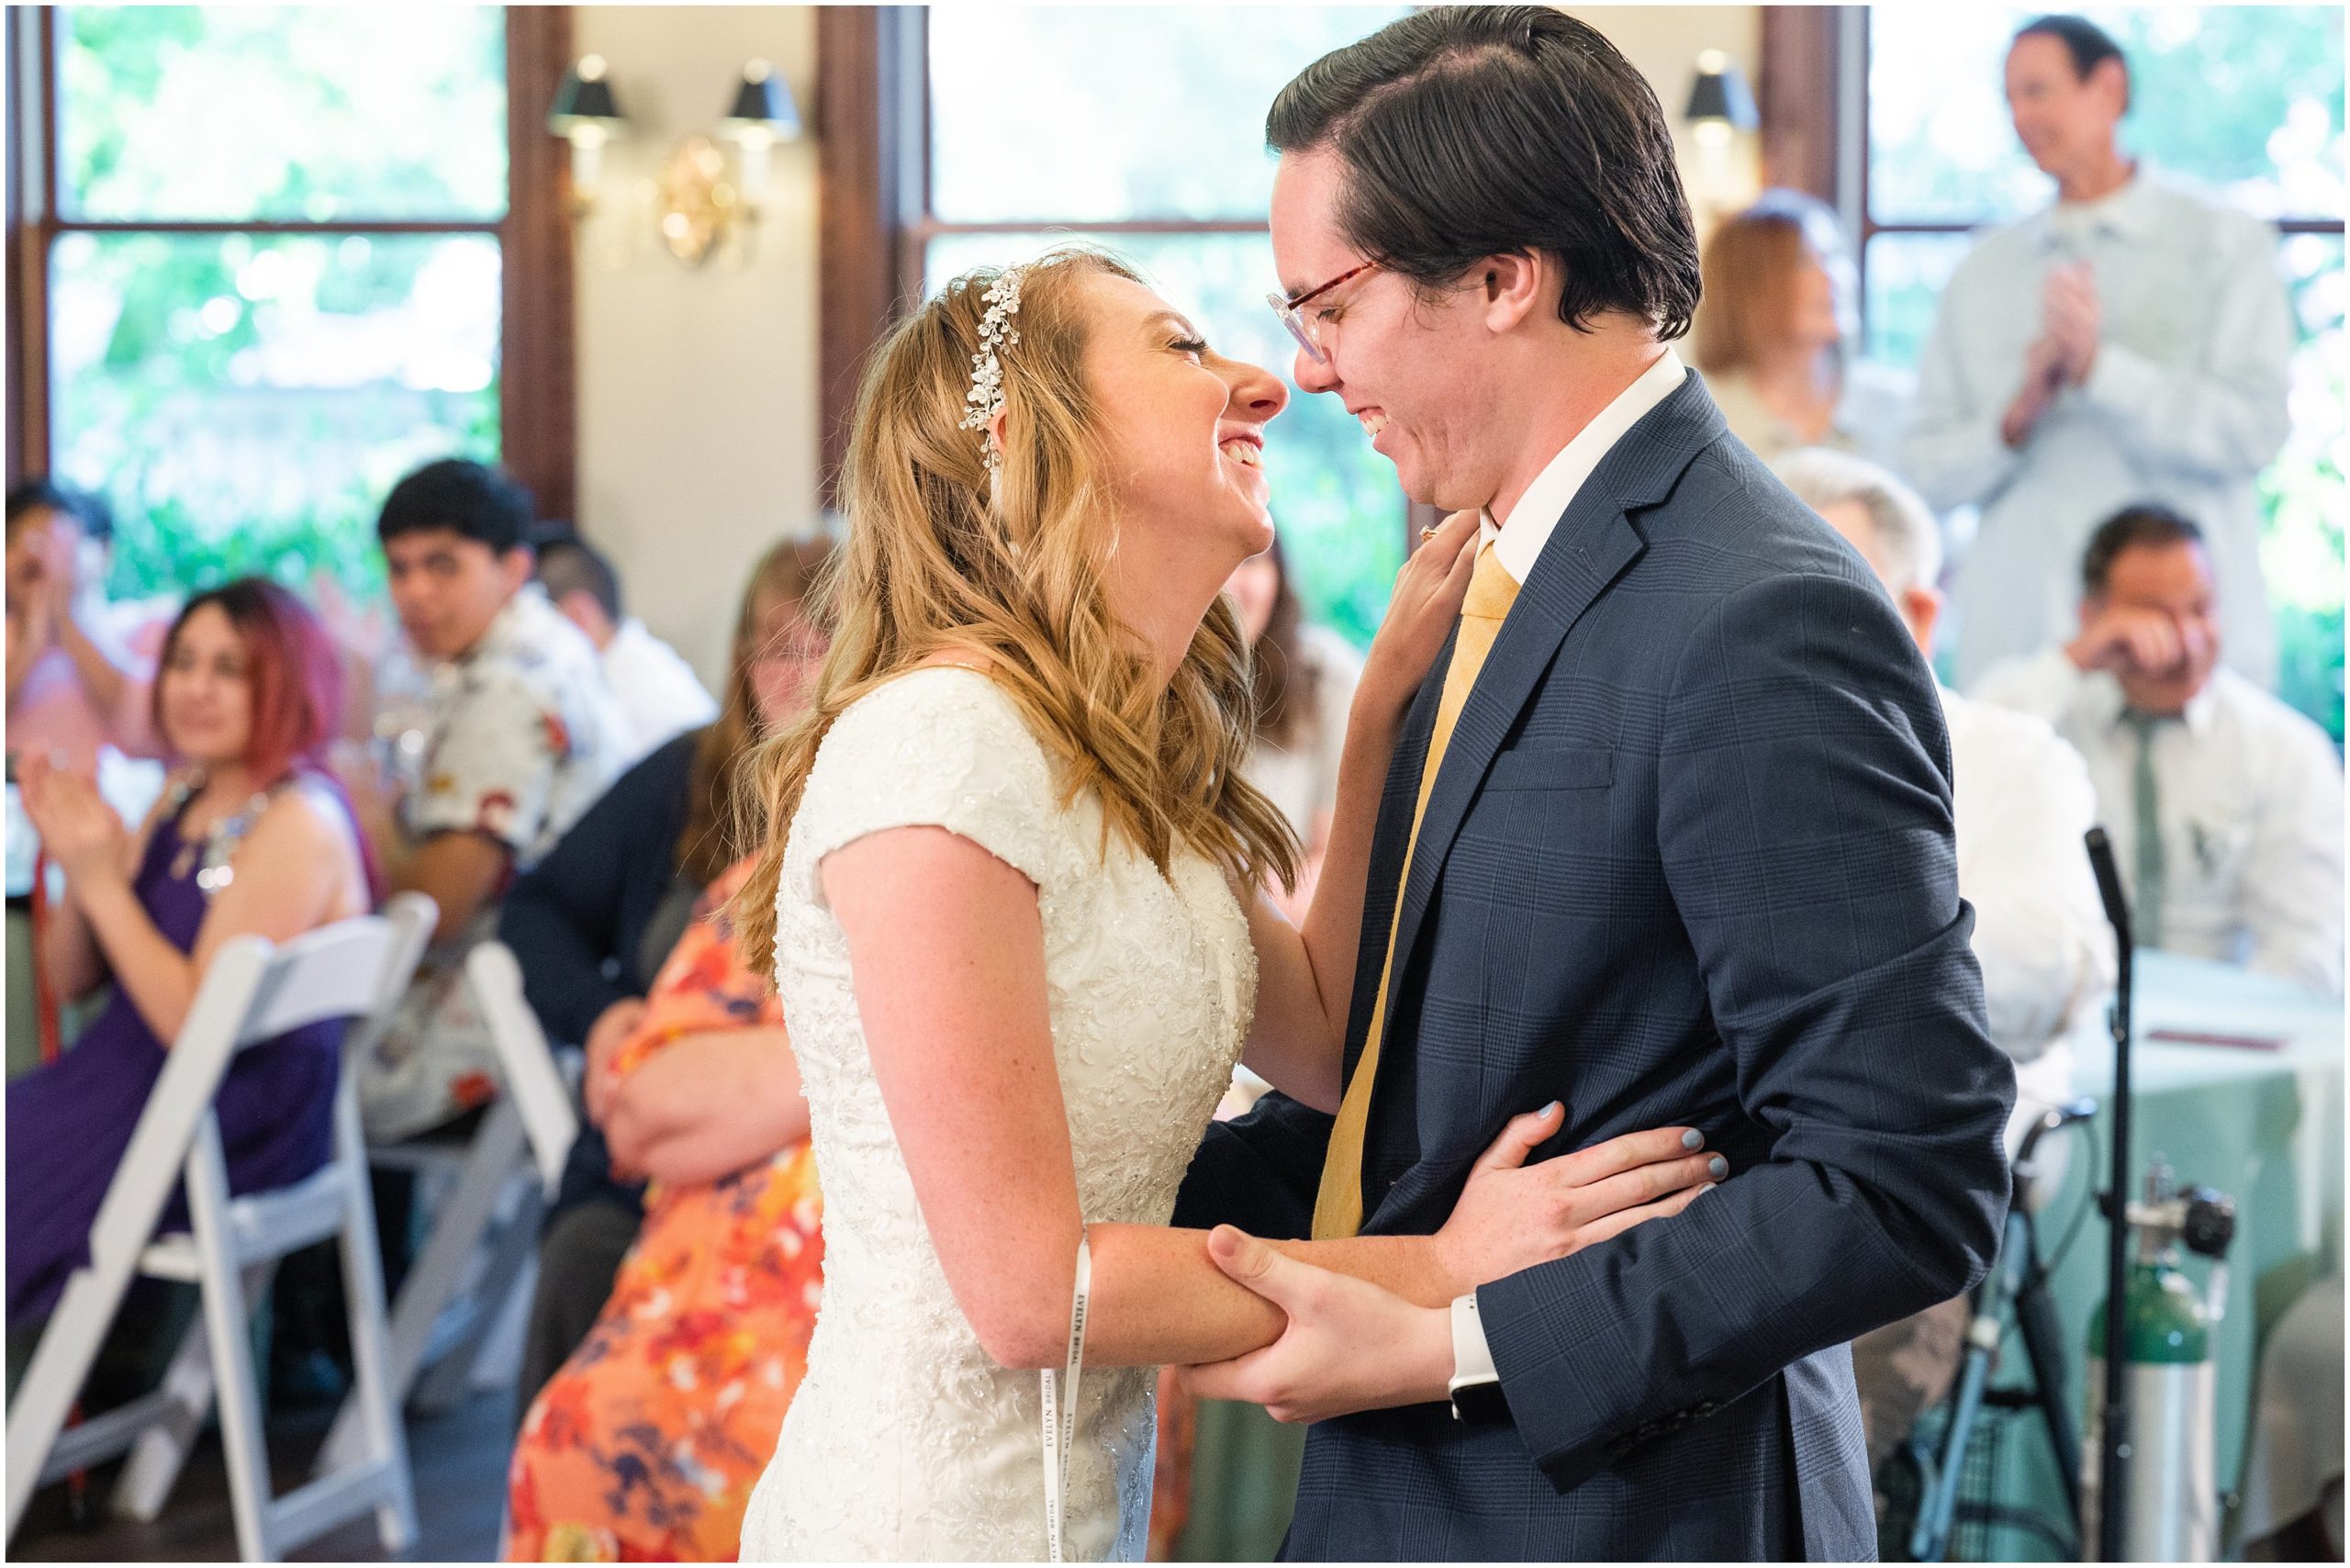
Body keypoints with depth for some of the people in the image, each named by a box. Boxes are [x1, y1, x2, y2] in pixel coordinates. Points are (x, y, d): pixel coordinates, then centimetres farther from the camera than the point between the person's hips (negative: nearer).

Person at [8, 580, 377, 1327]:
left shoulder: (297, 823, -16)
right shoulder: (182, 800, 10)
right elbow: (71, 978, 13)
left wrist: (103, 883, -17)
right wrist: (77, 865, -5)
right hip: (126, 1083, 8)